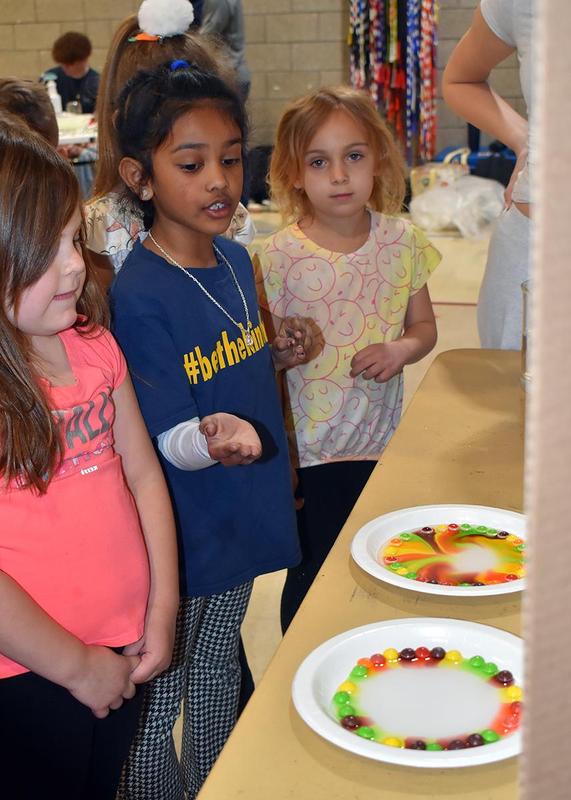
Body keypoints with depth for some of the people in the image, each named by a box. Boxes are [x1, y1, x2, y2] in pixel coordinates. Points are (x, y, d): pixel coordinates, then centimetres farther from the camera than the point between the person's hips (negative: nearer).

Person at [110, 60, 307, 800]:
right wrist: (211, 435, -42)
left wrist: (276, 357, -2)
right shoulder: (138, 295, -23)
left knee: (219, 676, 26)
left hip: (243, 514, 8)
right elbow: (168, 438, -22)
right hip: (178, 539, -7)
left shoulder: (237, 260, 1)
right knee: (157, 699, 10)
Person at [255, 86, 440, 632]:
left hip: (384, 443, 4)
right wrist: (283, 346, -22)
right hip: (309, 450, -3)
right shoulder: (279, 257, -13)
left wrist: (401, 349, -11)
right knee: (312, 578, 9)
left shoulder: (401, 241, -3)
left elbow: (424, 326, 7)